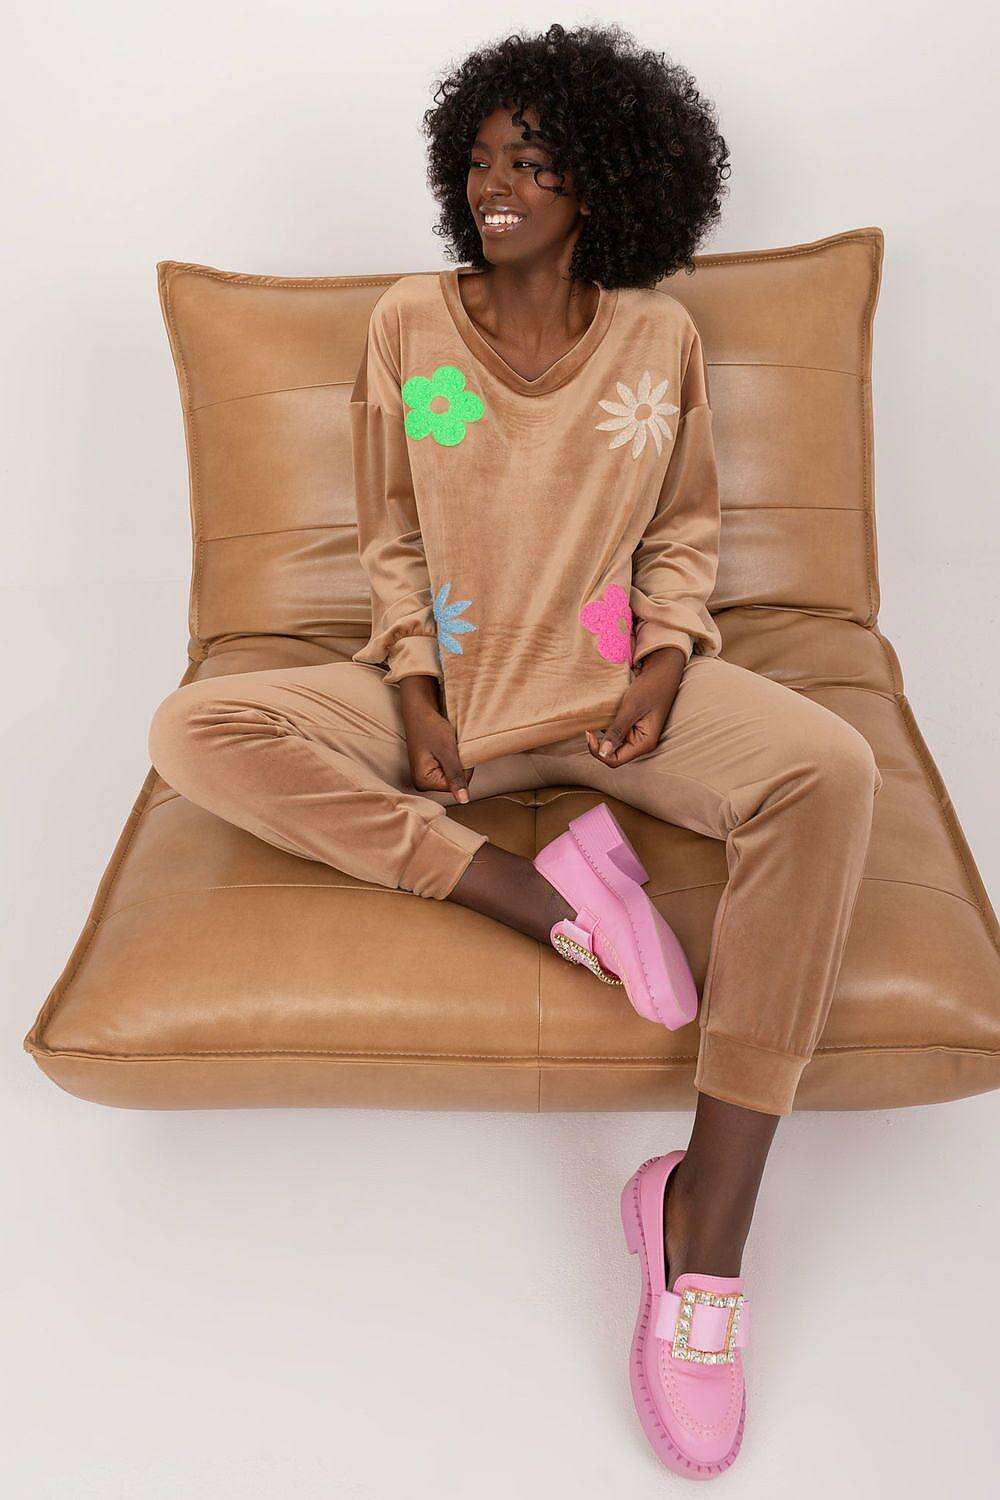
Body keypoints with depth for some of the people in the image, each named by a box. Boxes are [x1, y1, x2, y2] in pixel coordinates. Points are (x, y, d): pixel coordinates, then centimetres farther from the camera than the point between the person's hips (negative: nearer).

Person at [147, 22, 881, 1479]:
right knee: (193, 731, -21)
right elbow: (391, 539, 7)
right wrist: (415, 696, -8)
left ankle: (708, 1213, -25)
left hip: (616, 684, 0)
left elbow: (686, 529, 12)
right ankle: (552, 895, -26)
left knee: (830, 772, -31)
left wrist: (666, 661, -7)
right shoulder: (409, 320, 4)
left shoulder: (660, 335, 5)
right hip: (448, 686, 1)